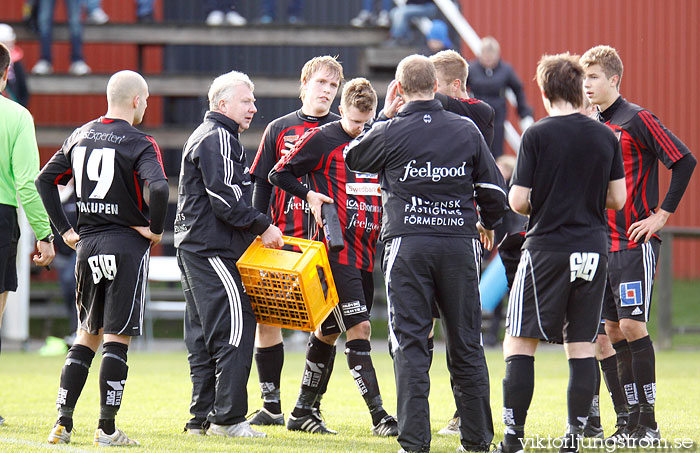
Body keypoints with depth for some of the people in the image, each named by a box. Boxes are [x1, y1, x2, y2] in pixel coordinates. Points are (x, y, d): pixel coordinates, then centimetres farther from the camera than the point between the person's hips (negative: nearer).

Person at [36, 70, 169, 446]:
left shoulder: (80, 137, 9)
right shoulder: (139, 144, -10)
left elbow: (44, 181, 12)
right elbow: (158, 187, -27)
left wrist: (64, 230, 14)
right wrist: (155, 229, -11)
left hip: (87, 246, 6)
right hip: (127, 246, -6)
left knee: (87, 336, 15)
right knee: (116, 338, -2)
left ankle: (63, 422, 9)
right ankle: (107, 429, -3)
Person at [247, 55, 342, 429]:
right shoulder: (279, 130, 9)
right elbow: (262, 185, 10)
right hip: (282, 240, 1)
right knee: (265, 318, 0)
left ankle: (311, 406, 6)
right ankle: (271, 405, 11)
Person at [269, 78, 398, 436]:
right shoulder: (321, 139, -4)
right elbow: (279, 174, 1)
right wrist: (309, 195, -12)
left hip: (367, 252, 6)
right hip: (336, 249, -6)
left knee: (328, 330, 12)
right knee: (358, 328, -12)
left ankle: (302, 411, 20)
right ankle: (378, 416, -14)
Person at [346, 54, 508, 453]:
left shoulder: (391, 132, -4)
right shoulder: (467, 130, 4)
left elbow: (353, 158, 16)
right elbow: (493, 189, 11)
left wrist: (385, 115, 22)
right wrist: (488, 224, 30)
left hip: (407, 245, -2)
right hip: (459, 244, 2)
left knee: (410, 344, -1)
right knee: (466, 344, 10)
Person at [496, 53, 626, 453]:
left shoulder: (537, 136, -8)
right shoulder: (605, 136, 3)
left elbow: (518, 201, -9)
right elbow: (618, 198, 7)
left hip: (547, 250, -4)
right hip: (593, 251, 4)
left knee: (519, 344, 3)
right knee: (582, 346, 7)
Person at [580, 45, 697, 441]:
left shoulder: (637, 120, -9)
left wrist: (662, 214, -13)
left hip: (636, 242, -7)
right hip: (603, 242, 7)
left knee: (632, 326, -11)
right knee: (614, 330, 5)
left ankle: (648, 420, -6)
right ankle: (631, 419, 10)